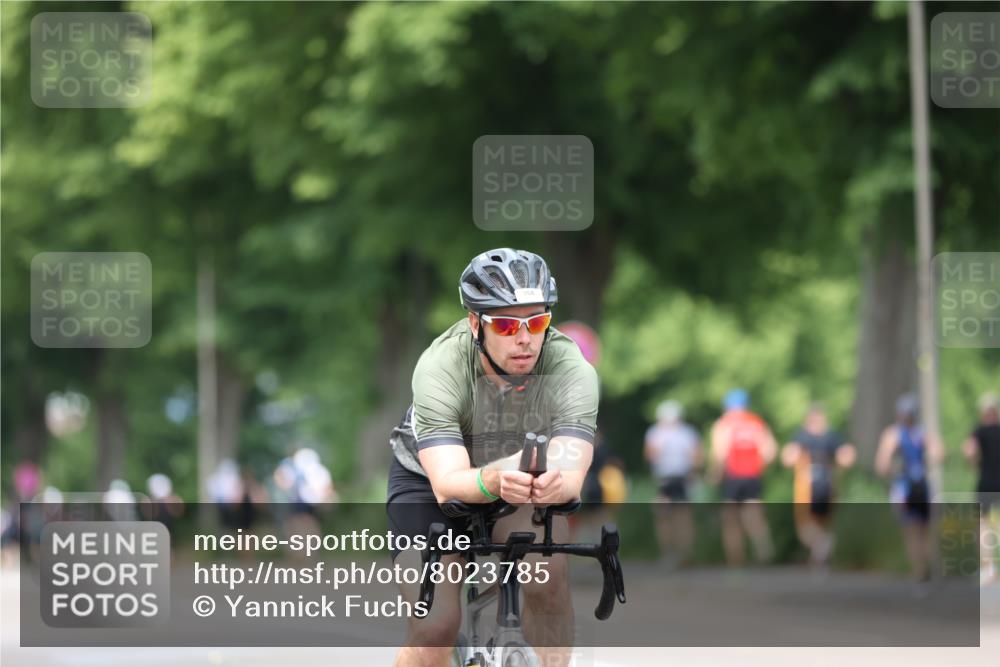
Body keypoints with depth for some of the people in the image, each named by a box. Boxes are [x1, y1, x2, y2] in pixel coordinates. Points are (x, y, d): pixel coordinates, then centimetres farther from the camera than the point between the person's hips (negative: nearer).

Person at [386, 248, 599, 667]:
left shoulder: (572, 370, -29)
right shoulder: (440, 366, -33)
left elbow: (571, 475, -40)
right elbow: (448, 484, -41)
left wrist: (553, 483, -65)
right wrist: (495, 480, -63)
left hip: (529, 486, 1)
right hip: (428, 480, -1)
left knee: (546, 574, -30)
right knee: (436, 626, -19)